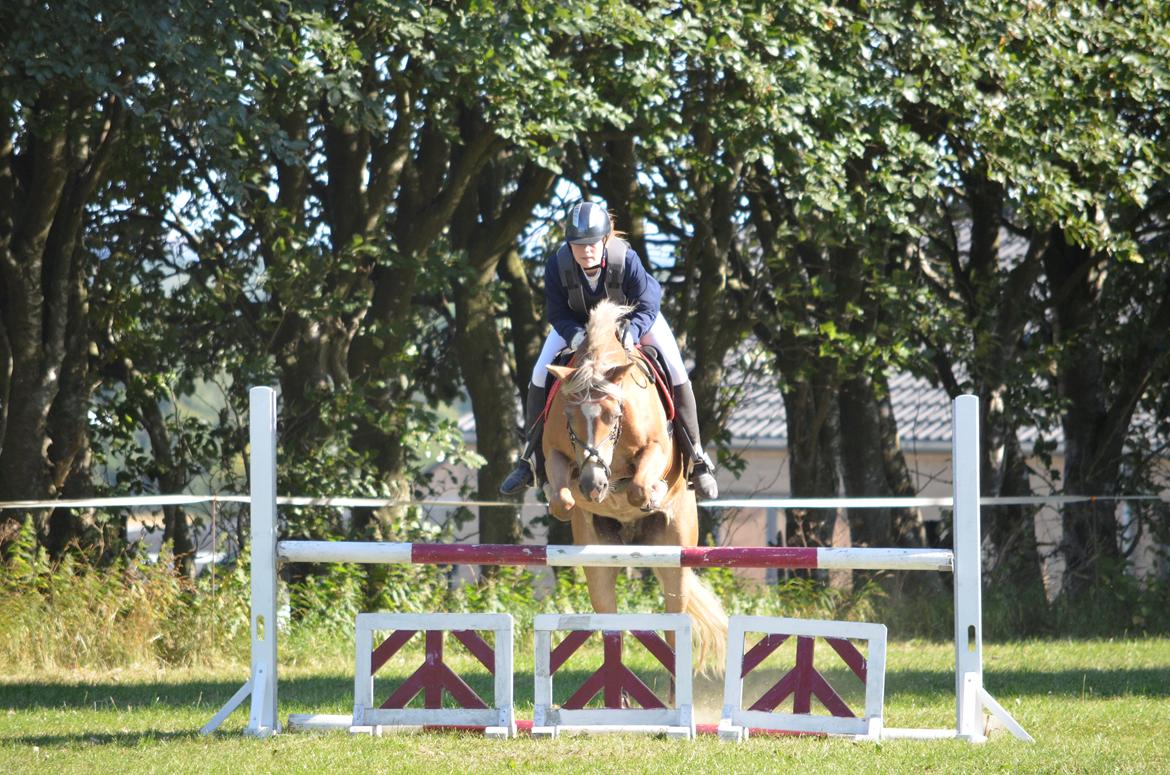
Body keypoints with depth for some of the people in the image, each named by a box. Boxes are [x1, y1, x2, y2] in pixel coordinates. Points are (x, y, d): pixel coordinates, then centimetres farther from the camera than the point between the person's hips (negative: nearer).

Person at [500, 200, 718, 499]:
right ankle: (531, 460, 5)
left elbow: (646, 307, -30)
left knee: (676, 374, -15)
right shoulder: (558, 265, -32)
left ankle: (697, 458, -2)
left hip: (631, 317, -2)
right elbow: (558, 314, -21)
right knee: (540, 376, -10)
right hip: (578, 321, 2)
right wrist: (574, 334, -43)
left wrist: (631, 331, -50)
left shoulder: (626, 260, -37)